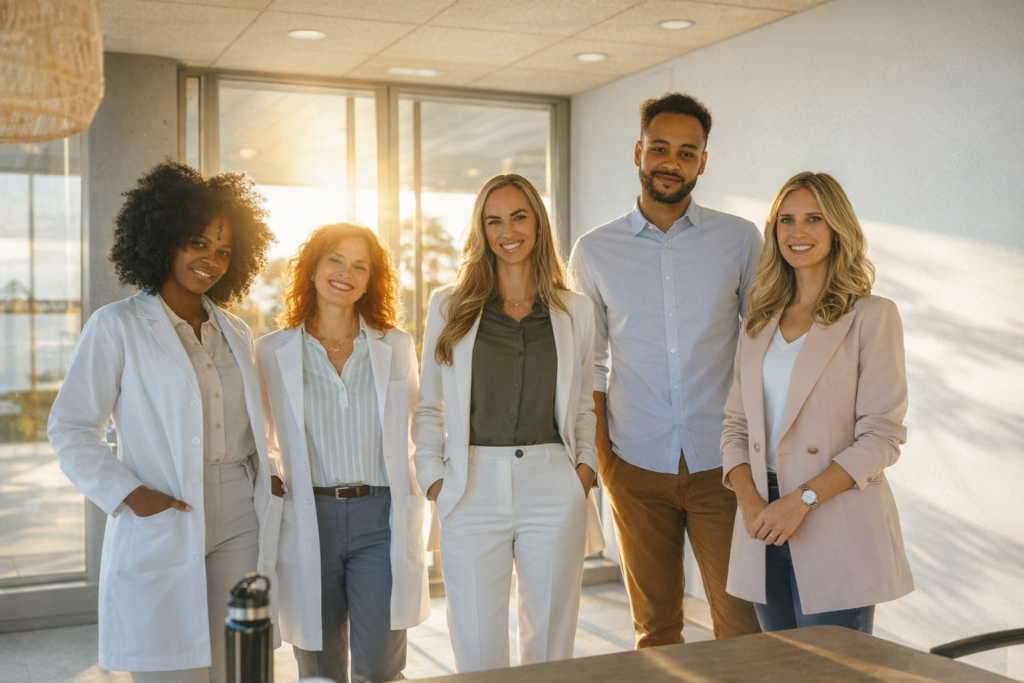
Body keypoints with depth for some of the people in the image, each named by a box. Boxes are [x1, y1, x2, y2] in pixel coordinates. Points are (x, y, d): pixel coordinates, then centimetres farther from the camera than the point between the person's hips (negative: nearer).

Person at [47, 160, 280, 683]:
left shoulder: (235, 334, 15)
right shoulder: (117, 327, -1)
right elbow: (70, 431, -3)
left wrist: (270, 478, 6)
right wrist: (130, 495, -14)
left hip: (239, 529, 5)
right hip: (160, 536, -5)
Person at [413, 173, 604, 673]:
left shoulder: (575, 312, 10)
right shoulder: (449, 307, 8)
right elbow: (428, 406, 10)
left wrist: (586, 463, 2)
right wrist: (432, 476, -2)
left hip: (554, 490, 1)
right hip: (474, 490, -1)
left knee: (550, 644, 9)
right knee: (478, 651, 3)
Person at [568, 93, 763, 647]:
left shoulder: (740, 240, 3)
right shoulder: (594, 251, 5)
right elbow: (589, 362, 10)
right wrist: (600, 451, 2)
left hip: (721, 462, -1)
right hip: (637, 466, 1)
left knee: (742, 623, 0)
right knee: (654, 626, 10)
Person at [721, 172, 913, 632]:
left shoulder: (871, 317, -2)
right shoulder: (761, 322, 13)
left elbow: (882, 436, -9)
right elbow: (736, 424, 11)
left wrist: (801, 499, -17)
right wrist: (748, 497, -7)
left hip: (836, 531, -5)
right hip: (765, 529, 5)